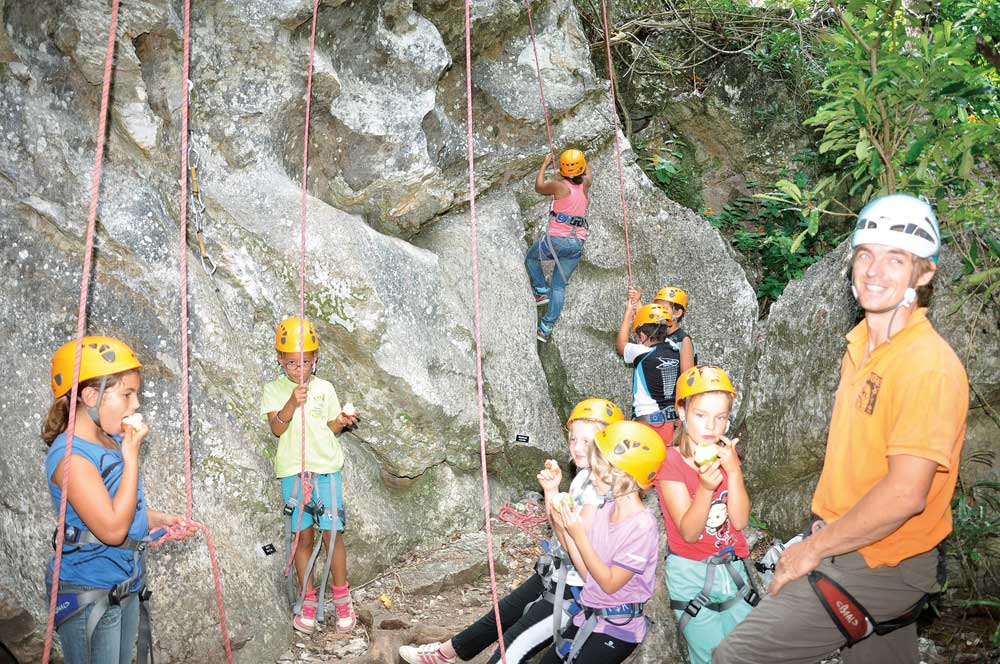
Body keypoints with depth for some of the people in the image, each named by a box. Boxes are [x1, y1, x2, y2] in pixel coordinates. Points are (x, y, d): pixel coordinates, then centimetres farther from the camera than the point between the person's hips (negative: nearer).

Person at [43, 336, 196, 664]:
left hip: (127, 585, 8)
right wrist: (131, 456, -25)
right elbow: (112, 529, -28)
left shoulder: (113, 440, 2)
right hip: (88, 597, -8)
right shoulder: (71, 456, -24)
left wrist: (160, 520, -2)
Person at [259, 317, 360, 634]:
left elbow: (330, 428, 10)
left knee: (332, 533, -2)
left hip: (326, 469, 0)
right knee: (302, 535, 4)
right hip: (293, 472, 0)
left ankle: (341, 599, 13)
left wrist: (341, 421, -11)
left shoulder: (324, 388, 6)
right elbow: (276, 429, -9)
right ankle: (307, 600, 18)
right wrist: (292, 403, -24)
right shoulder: (273, 390, 3)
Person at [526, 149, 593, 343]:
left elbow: (538, 187, 17)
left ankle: (542, 291, 13)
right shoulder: (585, 185, 9)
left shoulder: (559, 185, -3)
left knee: (531, 258, 27)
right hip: (578, 243, 4)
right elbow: (588, 174, 34)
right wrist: (579, 157, 50)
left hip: (557, 239, -4)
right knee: (560, 286, 8)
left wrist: (544, 164, 29)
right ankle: (547, 327, 4)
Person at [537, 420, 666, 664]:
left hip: (619, 628, -7)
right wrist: (563, 528, -9)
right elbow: (586, 571, 2)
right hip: (589, 616, 7)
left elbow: (610, 583, -19)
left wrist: (578, 534, -21)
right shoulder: (607, 509, 1)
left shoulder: (642, 525, -21)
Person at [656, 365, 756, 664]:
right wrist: (705, 488, -34)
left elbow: (740, 521, -6)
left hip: (732, 568, 5)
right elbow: (688, 532, -18)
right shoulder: (671, 462, -13)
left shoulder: (726, 455, 4)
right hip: (691, 573, -5)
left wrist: (734, 471, -18)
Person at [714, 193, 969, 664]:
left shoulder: (930, 365, -21)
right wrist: (825, 528, 7)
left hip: (880, 568, -8)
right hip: (850, 548, 8)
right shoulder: (860, 347, 7)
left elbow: (905, 494, -26)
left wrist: (813, 550, -18)